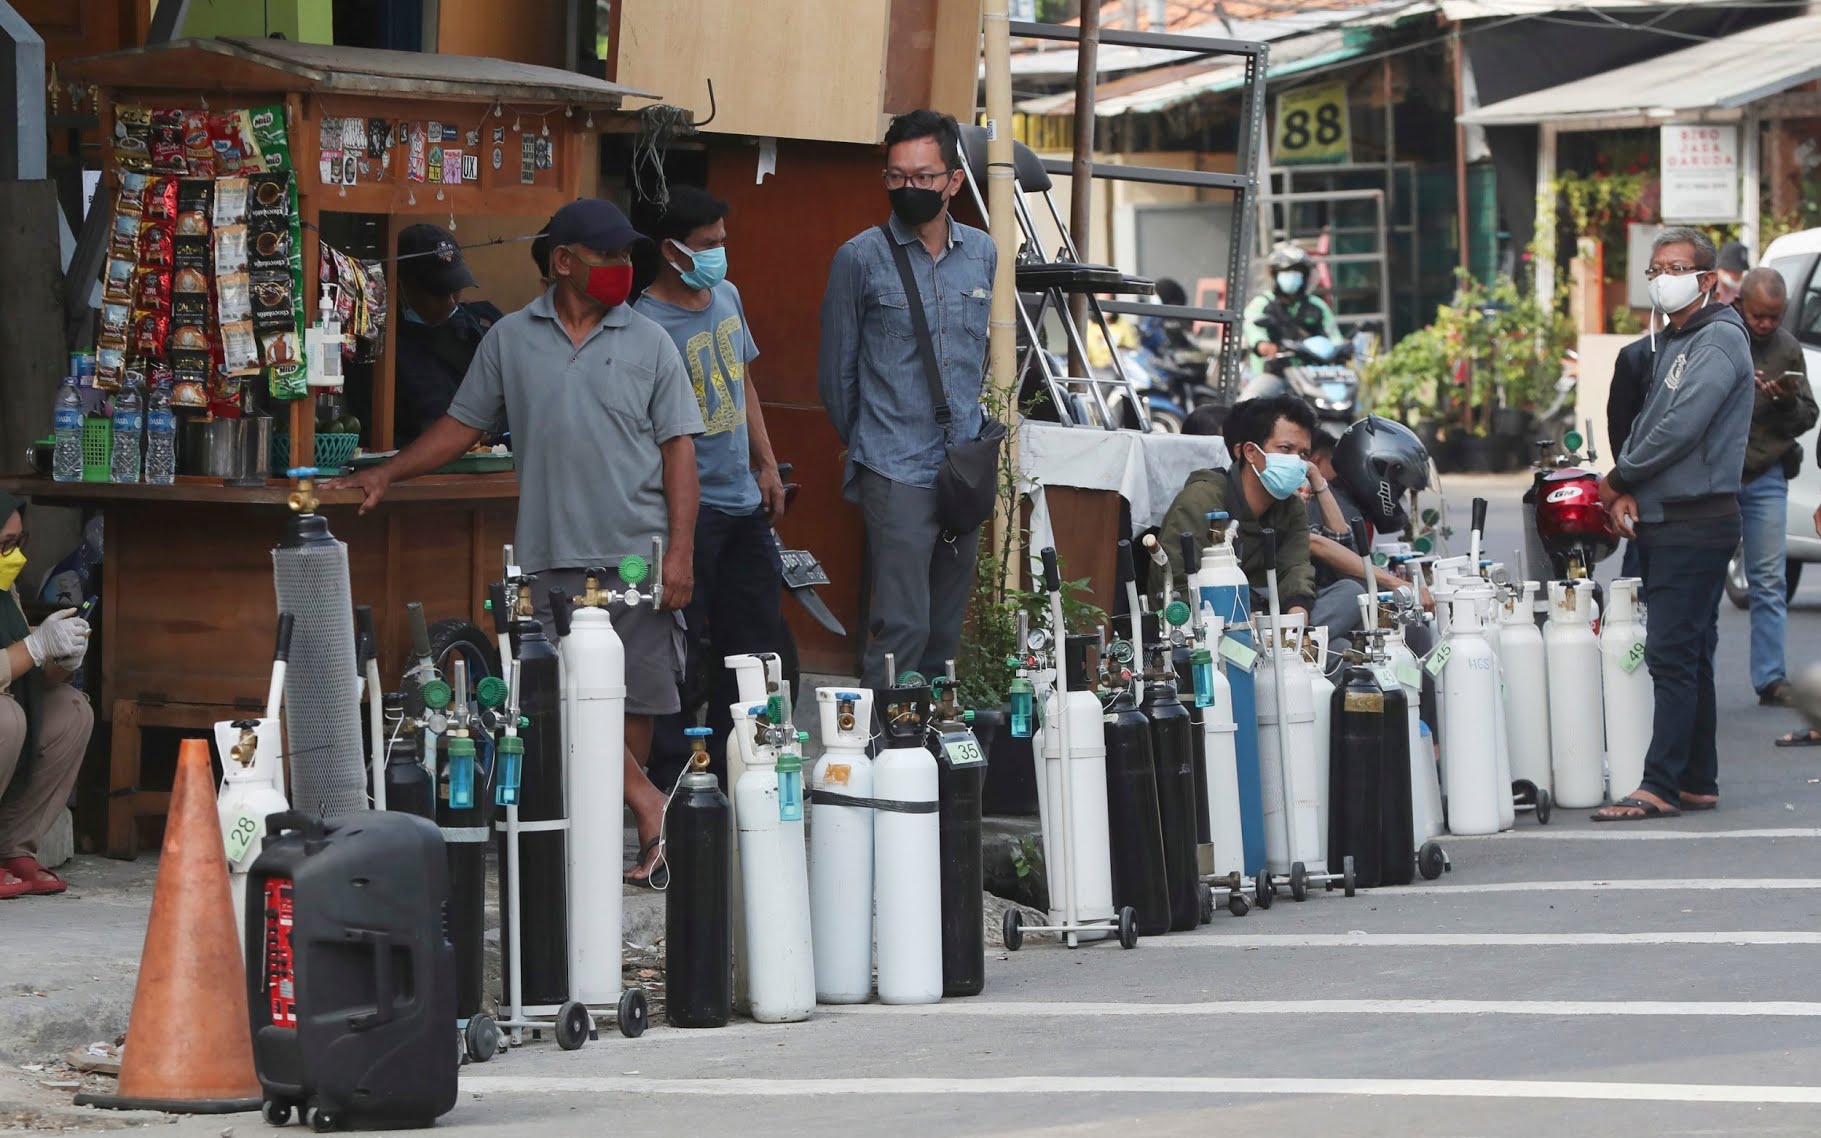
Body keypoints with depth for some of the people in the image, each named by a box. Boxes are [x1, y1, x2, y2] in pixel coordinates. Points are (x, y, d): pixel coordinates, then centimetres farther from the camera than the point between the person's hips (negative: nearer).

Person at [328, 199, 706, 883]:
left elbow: (678, 449, 4)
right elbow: (464, 424, 17)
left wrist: (680, 553, -4)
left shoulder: (649, 345, 7)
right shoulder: (511, 340, 10)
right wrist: (388, 474, 7)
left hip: (637, 556, 0)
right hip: (552, 559, 0)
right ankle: (648, 805, -1)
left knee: (636, 699, 0)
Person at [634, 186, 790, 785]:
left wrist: (767, 465, 17)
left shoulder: (726, 297, 9)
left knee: (755, 644, 13)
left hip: (744, 501, 9)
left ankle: (732, 760, 22)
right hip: (690, 509, -8)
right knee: (681, 651, -5)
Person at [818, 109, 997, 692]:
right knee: (903, 625, -14)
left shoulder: (982, 254, 10)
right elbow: (836, 370, 5)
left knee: (946, 629, 8)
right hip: (895, 472, -5)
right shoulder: (861, 257, -4)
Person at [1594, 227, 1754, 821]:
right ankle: (1697, 781, 16)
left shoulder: (1718, 339, -12)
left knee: (1672, 655, -12)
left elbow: (1680, 428, -20)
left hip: (1697, 520, -10)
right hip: (1666, 521, 10)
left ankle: (1660, 788, -14)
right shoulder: (1671, 342, 19)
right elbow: (1646, 424, 21)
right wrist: (1626, 495, 3)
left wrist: (1617, 481, -8)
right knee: (1688, 655, 12)